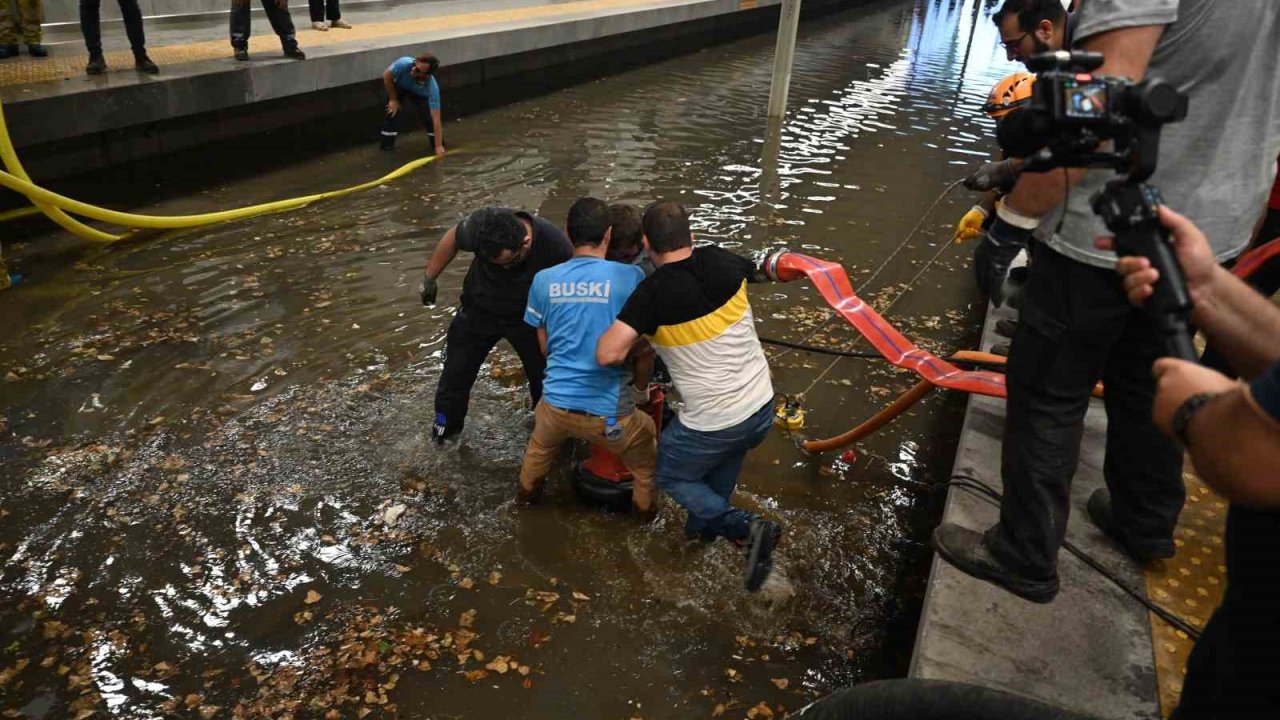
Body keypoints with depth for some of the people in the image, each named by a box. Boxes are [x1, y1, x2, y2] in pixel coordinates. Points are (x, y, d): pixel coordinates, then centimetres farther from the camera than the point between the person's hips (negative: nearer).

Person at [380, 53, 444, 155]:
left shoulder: (432, 88, -44)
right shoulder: (404, 64, -44)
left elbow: (436, 119, -42)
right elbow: (386, 76, -21)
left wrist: (439, 146, -42)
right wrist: (393, 99, -14)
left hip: (420, 93, -1)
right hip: (399, 85, 1)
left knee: (429, 116, -17)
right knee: (392, 111, -13)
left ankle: (440, 144, 7)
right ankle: (387, 144, 6)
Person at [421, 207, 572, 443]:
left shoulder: (556, 247, -36)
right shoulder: (481, 224, -33)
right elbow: (452, 239, -8)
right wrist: (429, 278, 3)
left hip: (528, 316, -1)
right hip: (479, 310, 1)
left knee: (543, 375, 9)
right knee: (456, 371, 12)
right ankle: (447, 424, 39)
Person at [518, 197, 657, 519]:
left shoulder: (543, 280, -1)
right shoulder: (630, 277, -11)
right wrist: (641, 382, 20)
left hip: (556, 401, 4)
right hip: (609, 409, -3)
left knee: (541, 443, 39)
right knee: (646, 462, 29)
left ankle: (527, 490, 59)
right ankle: (645, 507, 47)